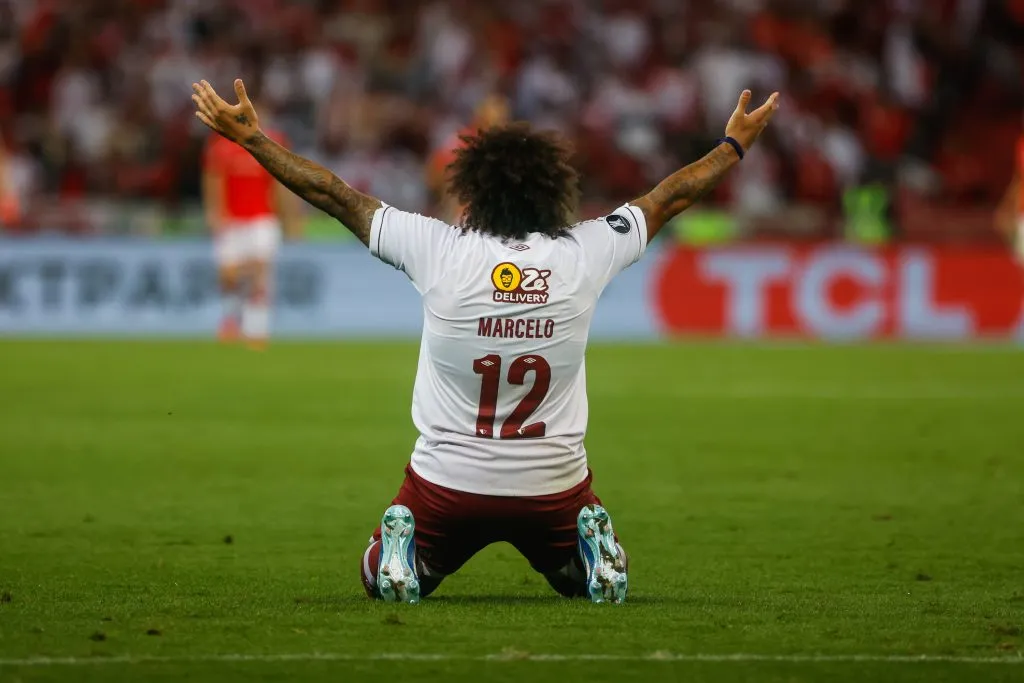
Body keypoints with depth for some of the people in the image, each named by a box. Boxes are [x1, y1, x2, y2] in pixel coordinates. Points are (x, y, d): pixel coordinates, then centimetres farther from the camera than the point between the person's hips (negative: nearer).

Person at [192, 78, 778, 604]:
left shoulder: (439, 250, -12)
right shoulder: (584, 254, -8)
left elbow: (335, 195, -3)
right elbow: (672, 197, 9)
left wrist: (250, 136, 7)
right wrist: (737, 144, 25)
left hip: (448, 480, -1)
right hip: (556, 484, 1)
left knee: (383, 583, 25)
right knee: (601, 583, 30)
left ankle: (402, 546, -9)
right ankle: (594, 548, -4)